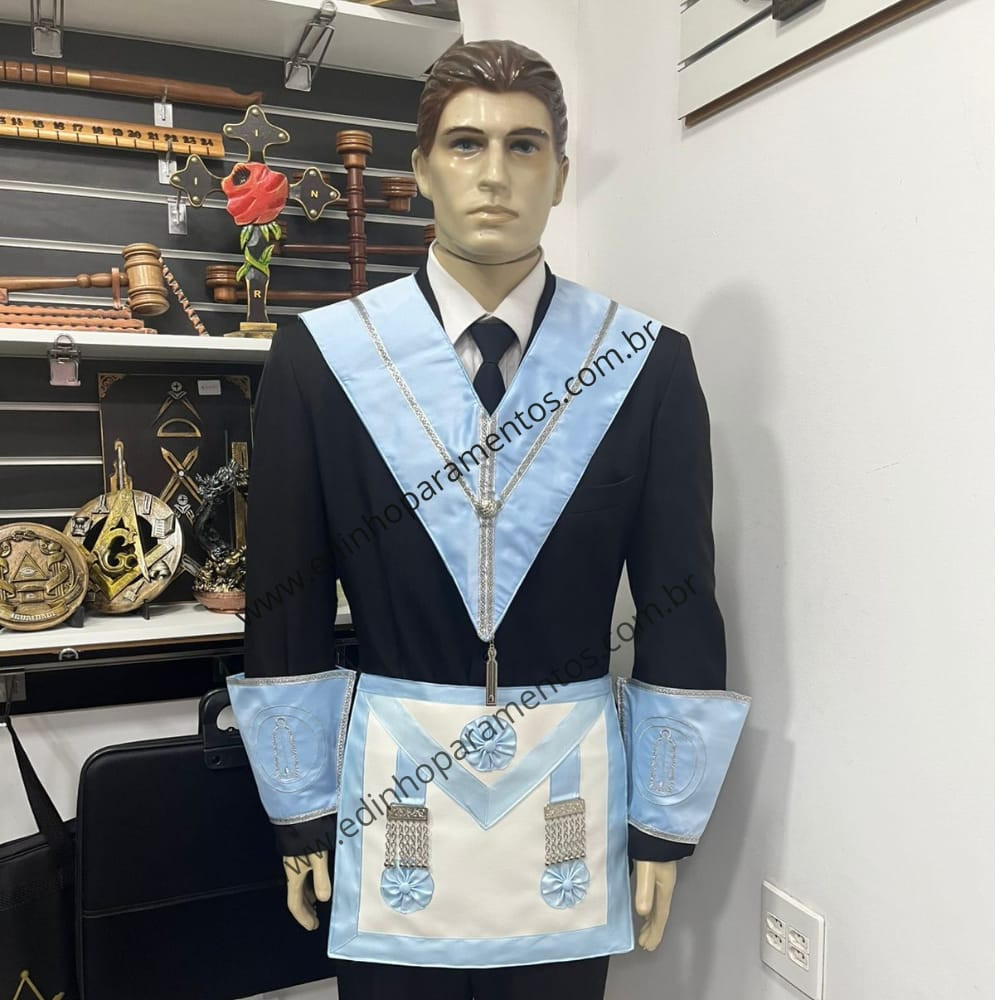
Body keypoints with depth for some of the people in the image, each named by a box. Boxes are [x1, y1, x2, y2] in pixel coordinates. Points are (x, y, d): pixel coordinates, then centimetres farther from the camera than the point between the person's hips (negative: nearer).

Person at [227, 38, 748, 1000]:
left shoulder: (647, 364, -4)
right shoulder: (316, 358, -5)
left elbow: (680, 613, -1)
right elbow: (286, 607, -1)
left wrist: (666, 822, 2)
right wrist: (301, 813, 3)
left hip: (574, 804, 1)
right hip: (388, 795, 0)